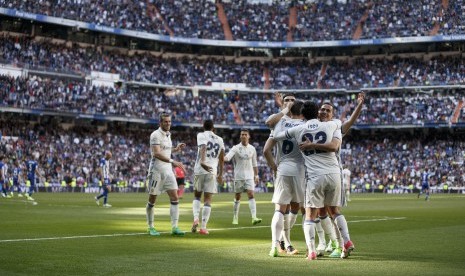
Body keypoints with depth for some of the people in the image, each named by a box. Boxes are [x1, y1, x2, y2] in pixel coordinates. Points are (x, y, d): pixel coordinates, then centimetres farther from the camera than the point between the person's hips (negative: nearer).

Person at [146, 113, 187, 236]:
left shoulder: (168, 134, 13)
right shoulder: (155, 135, -12)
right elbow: (157, 153, -23)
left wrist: (175, 149, 12)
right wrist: (173, 161, -31)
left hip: (168, 170, 7)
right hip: (156, 170, -7)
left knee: (175, 197, -5)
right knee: (152, 200, 3)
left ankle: (174, 227, -6)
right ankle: (150, 227, 15)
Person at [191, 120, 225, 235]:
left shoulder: (201, 135, 4)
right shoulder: (219, 140, 16)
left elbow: (203, 148, -17)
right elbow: (221, 158, 15)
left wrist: (202, 161, -33)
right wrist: (220, 174, 23)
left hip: (200, 169, -1)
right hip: (212, 171, 2)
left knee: (197, 196, 17)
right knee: (208, 199, 2)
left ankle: (196, 219, -5)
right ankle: (203, 227, -4)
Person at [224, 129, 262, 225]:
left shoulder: (252, 149, 7)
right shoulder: (236, 148, -2)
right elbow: (227, 157, -19)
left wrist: (256, 175, 12)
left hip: (249, 176, 1)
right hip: (238, 176, -1)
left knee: (251, 195, -13)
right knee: (237, 197, 7)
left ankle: (254, 217, -21)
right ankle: (235, 218, 19)